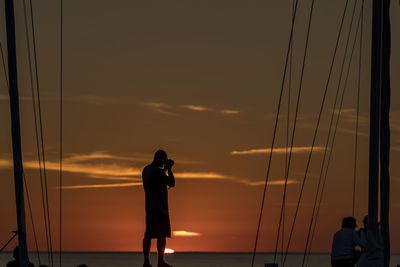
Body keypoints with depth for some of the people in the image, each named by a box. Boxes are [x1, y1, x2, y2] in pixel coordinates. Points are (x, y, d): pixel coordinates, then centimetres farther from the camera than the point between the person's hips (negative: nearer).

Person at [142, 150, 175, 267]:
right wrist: (169, 169, -1)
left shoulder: (146, 169, 13)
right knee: (162, 235, -5)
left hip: (149, 207, 9)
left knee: (149, 234, 6)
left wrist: (165, 169, 25)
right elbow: (171, 183, -9)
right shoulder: (159, 171, -15)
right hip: (160, 208, -9)